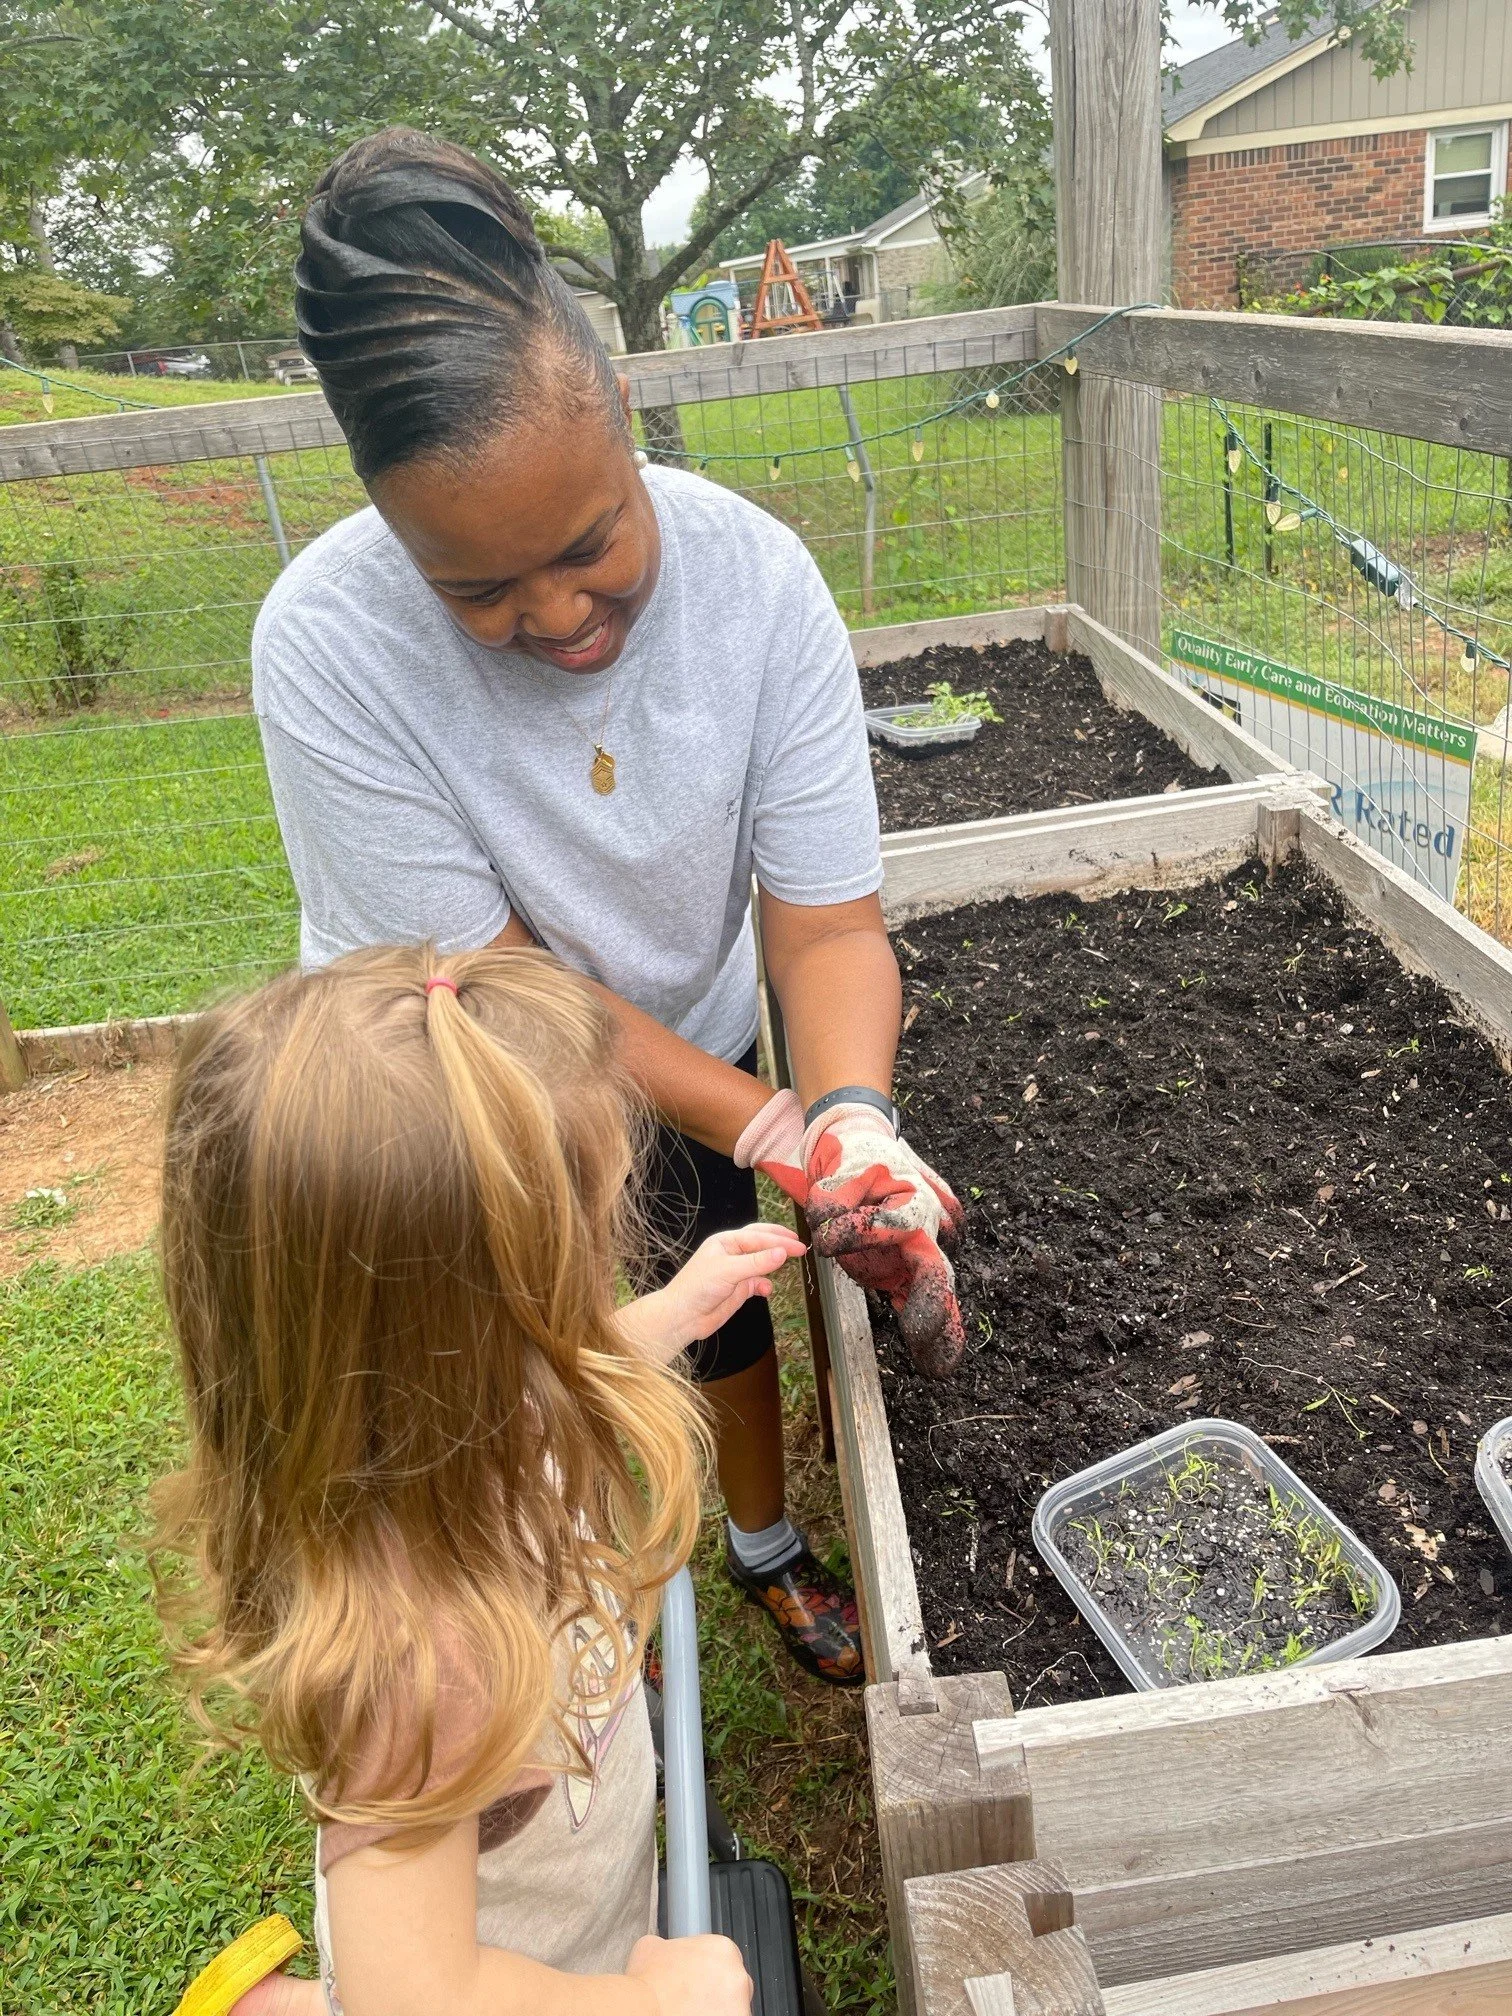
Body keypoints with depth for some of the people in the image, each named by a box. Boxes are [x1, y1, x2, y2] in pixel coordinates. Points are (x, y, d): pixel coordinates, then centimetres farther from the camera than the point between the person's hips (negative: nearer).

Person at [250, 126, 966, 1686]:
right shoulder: (327, 645, -33)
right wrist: (784, 1135, -36)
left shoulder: (753, 574, -27)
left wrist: (856, 1126, -45)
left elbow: (825, 920, -25)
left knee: (728, 1308, 23)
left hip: (696, 1041, 3)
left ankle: (766, 1543, 56)